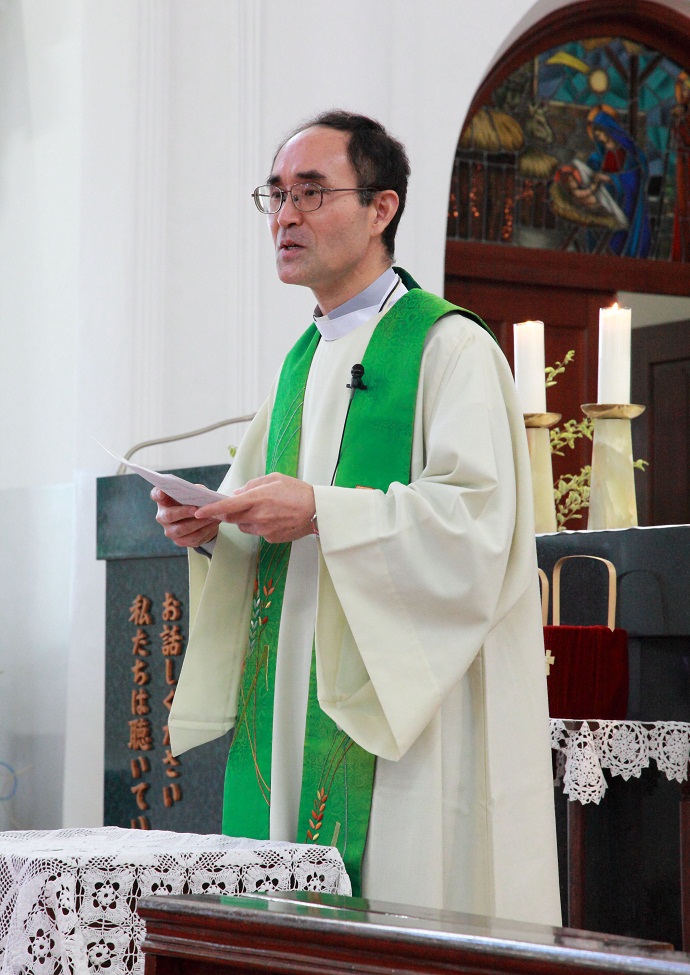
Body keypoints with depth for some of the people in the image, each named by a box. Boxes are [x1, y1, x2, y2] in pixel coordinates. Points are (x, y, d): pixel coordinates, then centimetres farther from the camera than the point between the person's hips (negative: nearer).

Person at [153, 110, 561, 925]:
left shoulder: (451, 348, -5)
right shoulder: (302, 361, 19)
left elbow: (478, 522, -16)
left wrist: (322, 512, -23)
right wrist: (213, 528, 1)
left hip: (402, 704, -7)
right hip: (292, 705, 7)